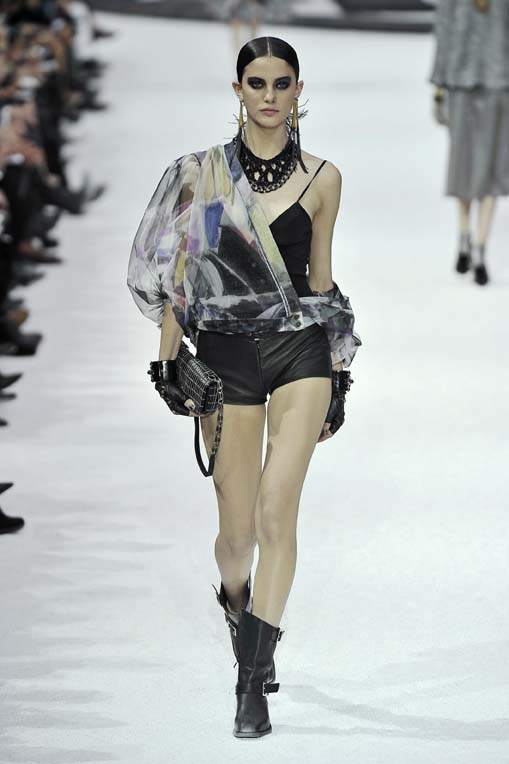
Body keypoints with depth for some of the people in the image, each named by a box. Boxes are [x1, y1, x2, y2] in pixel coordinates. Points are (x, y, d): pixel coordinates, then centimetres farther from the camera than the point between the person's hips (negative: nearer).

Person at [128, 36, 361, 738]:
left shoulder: (322, 178, 5)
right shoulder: (201, 173, 3)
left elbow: (321, 278, 12)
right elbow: (175, 271, 6)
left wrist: (338, 373, 12)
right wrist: (168, 359, 2)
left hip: (300, 347, 0)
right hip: (225, 352, 0)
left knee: (277, 514, -13)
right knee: (238, 528, 3)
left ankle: (254, 680, -8)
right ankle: (235, 599, 40)